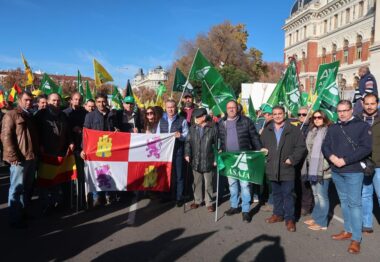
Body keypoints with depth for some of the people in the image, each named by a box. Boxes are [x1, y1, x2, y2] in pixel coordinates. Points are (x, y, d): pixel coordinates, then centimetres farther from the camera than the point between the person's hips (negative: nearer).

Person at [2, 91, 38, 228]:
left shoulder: (30, 116, 18)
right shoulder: (11, 115, -6)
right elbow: (6, 136, -13)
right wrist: (13, 156, -19)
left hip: (31, 157, 8)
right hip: (19, 158, -8)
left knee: (28, 188, 15)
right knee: (17, 189, -1)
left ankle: (23, 213, 27)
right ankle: (15, 219, 8)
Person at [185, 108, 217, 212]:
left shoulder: (212, 129, -6)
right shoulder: (192, 128, 5)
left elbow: (216, 144, -3)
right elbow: (188, 142, 5)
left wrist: (216, 159, -5)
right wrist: (187, 154, -7)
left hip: (208, 161, -3)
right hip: (195, 161, 3)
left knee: (208, 183, 9)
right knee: (197, 182, 14)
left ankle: (209, 203, 22)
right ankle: (197, 200, 29)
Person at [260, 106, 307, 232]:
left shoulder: (293, 130, -4)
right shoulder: (267, 130, 9)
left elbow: (301, 147, -6)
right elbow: (261, 145, 19)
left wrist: (292, 159, -12)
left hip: (287, 168, -4)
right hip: (272, 168, 4)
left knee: (287, 194, 0)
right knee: (276, 193, 16)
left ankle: (289, 218, 12)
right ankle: (278, 214, 31)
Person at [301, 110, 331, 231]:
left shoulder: (329, 131, -11)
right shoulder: (312, 131, 13)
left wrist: (324, 166, -19)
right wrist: (307, 165, 18)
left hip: (322, 169, -8)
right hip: (312, 168, 8)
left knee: (321, 195, -1)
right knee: (316, 194, 16)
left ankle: (321, 222, 9)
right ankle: (316, 217, 27)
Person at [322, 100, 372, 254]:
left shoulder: (362, 126, -3)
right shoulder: (333, 128, 12)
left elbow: (366, 148, -11)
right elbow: (325, 146, 9)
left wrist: (345, 160, -17)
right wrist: (332, 157, -12)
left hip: (354, 171, -5)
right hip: (336, 171, 5)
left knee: (354, 203, -4)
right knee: (344, 201, 13)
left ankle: (356, 239, 3)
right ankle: (348, 231, 25)